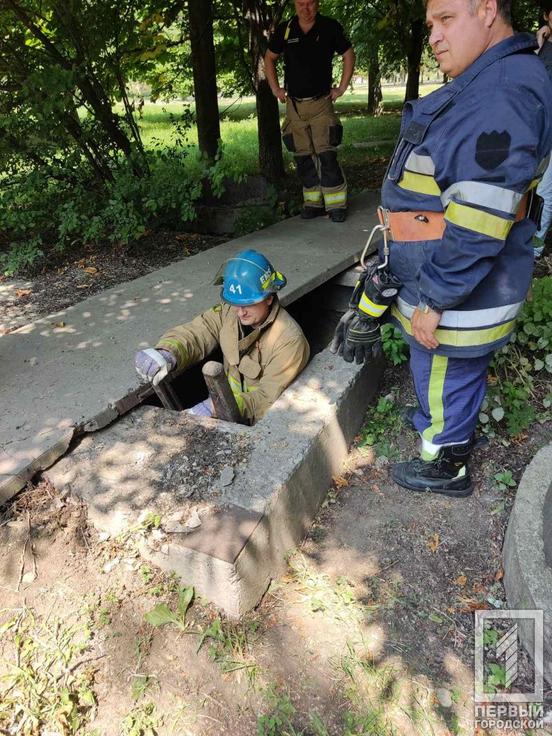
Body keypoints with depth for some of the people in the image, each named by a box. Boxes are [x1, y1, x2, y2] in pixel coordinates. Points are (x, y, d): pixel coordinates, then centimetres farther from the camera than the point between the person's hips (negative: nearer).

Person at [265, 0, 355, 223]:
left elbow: (348, 55, 9)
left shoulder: (330, 27, -1)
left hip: (321, 103, -3)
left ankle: (336, 204, -8)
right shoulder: (284, 30, 4)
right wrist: (275, 89, 10)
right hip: (294, 105, 3)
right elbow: (269, 58, 17)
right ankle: (313, 202, 13)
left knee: (327, 155, -13)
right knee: (303, 157, 4)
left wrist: (341, 88, 3)